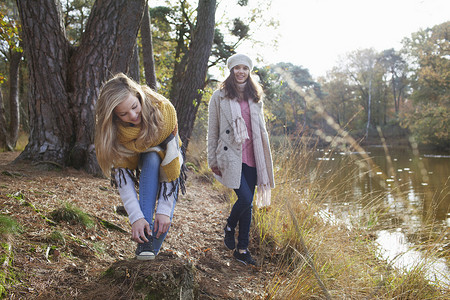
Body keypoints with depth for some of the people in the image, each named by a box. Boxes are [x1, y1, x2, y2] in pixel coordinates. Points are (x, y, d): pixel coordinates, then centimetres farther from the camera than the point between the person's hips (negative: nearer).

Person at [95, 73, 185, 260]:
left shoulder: (163, 111, -35)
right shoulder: (113, 129, -29)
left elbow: (171, 161, -35)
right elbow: (122, 174, -30)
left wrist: (164, 209, -37)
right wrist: (136, 217, -39)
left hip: (165, 155, 0)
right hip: (140, 160, 0)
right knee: (152, 160, -36)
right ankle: (145, 238, -36)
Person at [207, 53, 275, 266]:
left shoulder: (255, 97, 15)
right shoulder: (219, 96, 3)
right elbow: (212, 130, 4)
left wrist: (264, 158, 16)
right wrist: (212, 160, 1)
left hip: (251, 156, 4)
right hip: (231, 155, -4)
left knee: (248, 202, 5)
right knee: (245, 199, -15)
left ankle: (242, 249, 18)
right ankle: (229, 227, 17)